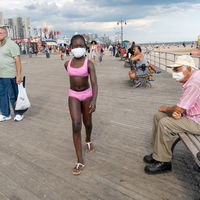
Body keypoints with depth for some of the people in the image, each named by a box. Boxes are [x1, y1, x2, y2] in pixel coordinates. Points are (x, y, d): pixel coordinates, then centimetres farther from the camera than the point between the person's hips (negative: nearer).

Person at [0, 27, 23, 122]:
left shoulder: (11, 44, -9)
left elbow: (17, 60, -15)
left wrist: (19, 75, -20)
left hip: (10, 76, -8)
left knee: (13, 96, -2)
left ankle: (18, 114, 13)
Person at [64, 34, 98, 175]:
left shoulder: (89, 64, -13)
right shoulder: (68, 64, -2)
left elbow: (94, 83, -22)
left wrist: (94, 100, -36)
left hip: (87, 94, -1)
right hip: (73, 96, 1)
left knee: (87, 123, 13)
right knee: (76, 125, -12)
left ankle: (88, 140, 50)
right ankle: (80, 161, -7)